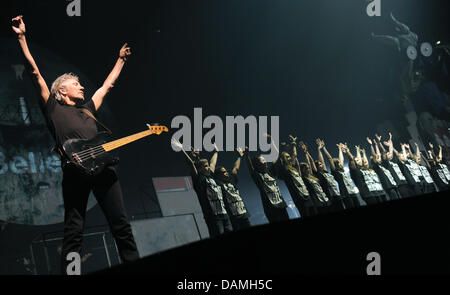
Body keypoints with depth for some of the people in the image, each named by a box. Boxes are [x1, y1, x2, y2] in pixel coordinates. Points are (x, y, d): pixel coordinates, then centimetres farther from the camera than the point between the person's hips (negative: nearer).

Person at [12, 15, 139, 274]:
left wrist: (121, 59, 46)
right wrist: (22, 37, 5)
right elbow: (35, 72, 8)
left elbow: (108, 84, 39)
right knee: (74, 230, -4)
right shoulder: (53, 108, 13)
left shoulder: (88, 109, 28)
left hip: (102, 167, 5)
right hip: (75, 171, -5)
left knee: (121, 224, 4)